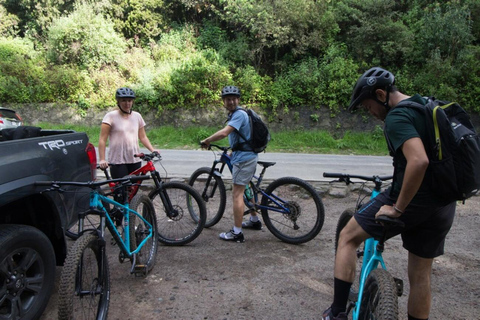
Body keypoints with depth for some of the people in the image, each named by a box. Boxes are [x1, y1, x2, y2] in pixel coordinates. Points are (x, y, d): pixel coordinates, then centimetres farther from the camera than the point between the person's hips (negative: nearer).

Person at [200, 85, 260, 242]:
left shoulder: (239, 114, -16)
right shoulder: (235, 114, 16)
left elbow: (223, 133, -29)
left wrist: (206, 141, -17)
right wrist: (232, 151, 23)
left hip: (243, 158, -11)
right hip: (248, 156, 11)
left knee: (237, 193, -8)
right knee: (244, 190, 23)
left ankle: (236, 233, -2)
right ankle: (254, 220, 36)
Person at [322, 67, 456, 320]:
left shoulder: (397, 117, -16)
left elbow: (419, 161, -31)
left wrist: (397, 208, -23)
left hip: (413, 200, -9)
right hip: (444, 206, 9)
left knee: (348, 238, 7)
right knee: (421, 275, 18)